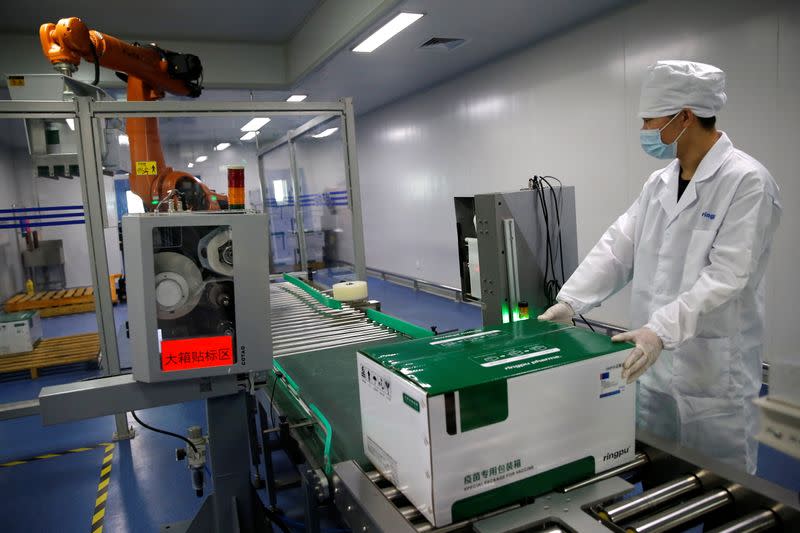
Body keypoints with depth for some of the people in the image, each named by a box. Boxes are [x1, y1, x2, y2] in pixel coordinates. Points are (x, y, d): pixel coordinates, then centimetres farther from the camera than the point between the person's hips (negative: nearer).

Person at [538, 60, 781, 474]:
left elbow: (725, 276, -21)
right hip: (653, 361, 6)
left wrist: (661, 330, -31)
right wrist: (569, 302, -6)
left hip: (713, 369, -6)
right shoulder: (659, 183, 8)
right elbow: (618, 247, 4)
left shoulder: (747, 181, -13)